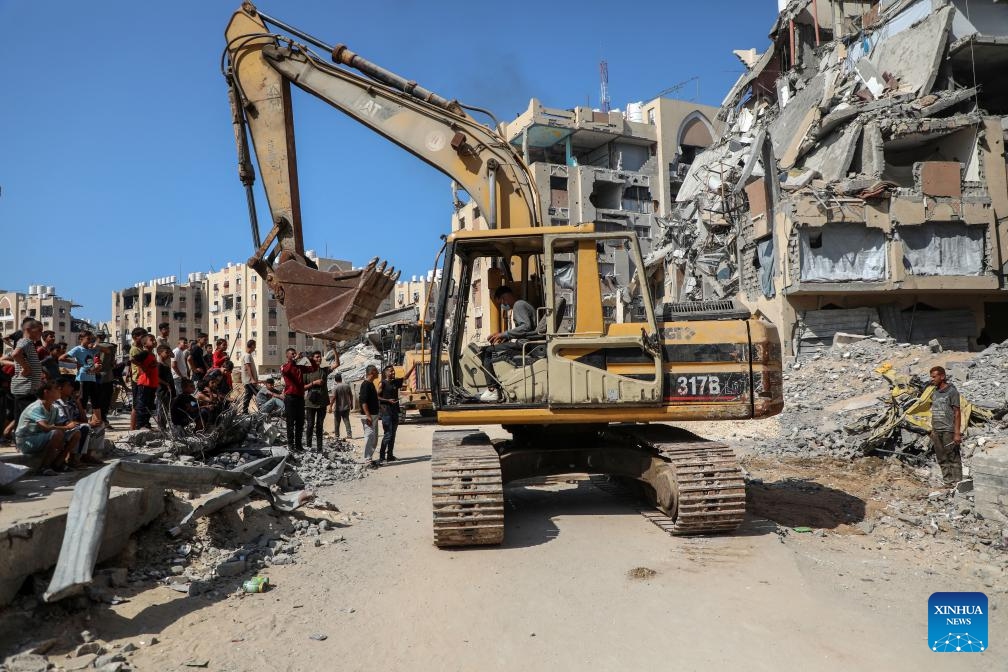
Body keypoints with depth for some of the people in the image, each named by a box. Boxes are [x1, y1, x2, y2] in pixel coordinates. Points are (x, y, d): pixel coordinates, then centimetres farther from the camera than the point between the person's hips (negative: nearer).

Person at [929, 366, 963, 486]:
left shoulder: (952, 392, -6)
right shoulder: (934, 393, 13)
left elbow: (957, 413, -9)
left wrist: (957, 433, -14)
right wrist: (932, 430, 14)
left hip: (949, 430, -7)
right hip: (937, 431, 7)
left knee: (953, 458, -2)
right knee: (942, 459, 9)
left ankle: (957, 482, 3)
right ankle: (948, 482, 15)